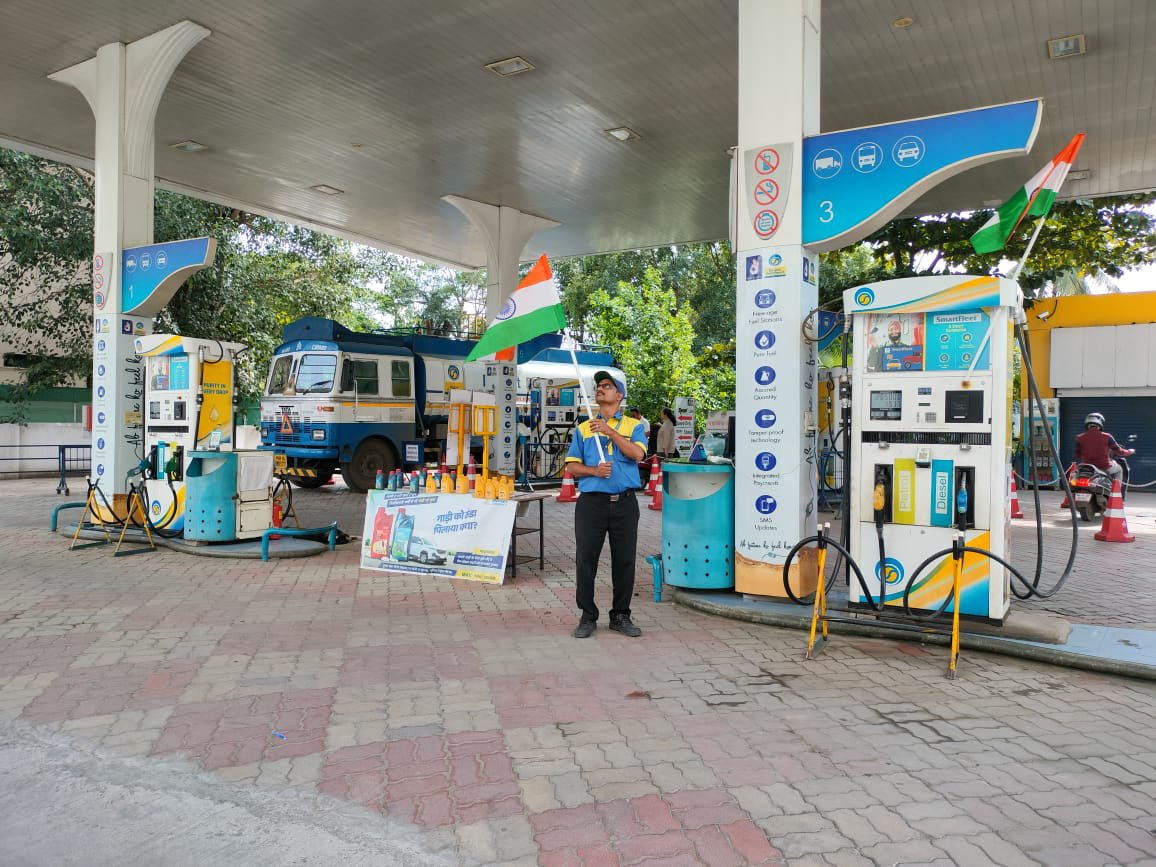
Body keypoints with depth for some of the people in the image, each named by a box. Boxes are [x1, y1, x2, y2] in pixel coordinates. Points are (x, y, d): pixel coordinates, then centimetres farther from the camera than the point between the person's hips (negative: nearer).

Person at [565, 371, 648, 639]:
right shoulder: (583, 429, 13)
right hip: (591, 502, 1)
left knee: (624, 561, 5)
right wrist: (594, 471, -11)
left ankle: (620, 616, 18)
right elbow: (572, 466, 8)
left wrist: (609, 431, -14)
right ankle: (588, 616, 13)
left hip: (625, 503, -1)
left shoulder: (633, 425, 9)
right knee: (586, 560, 1)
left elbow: (637, 454, -10)